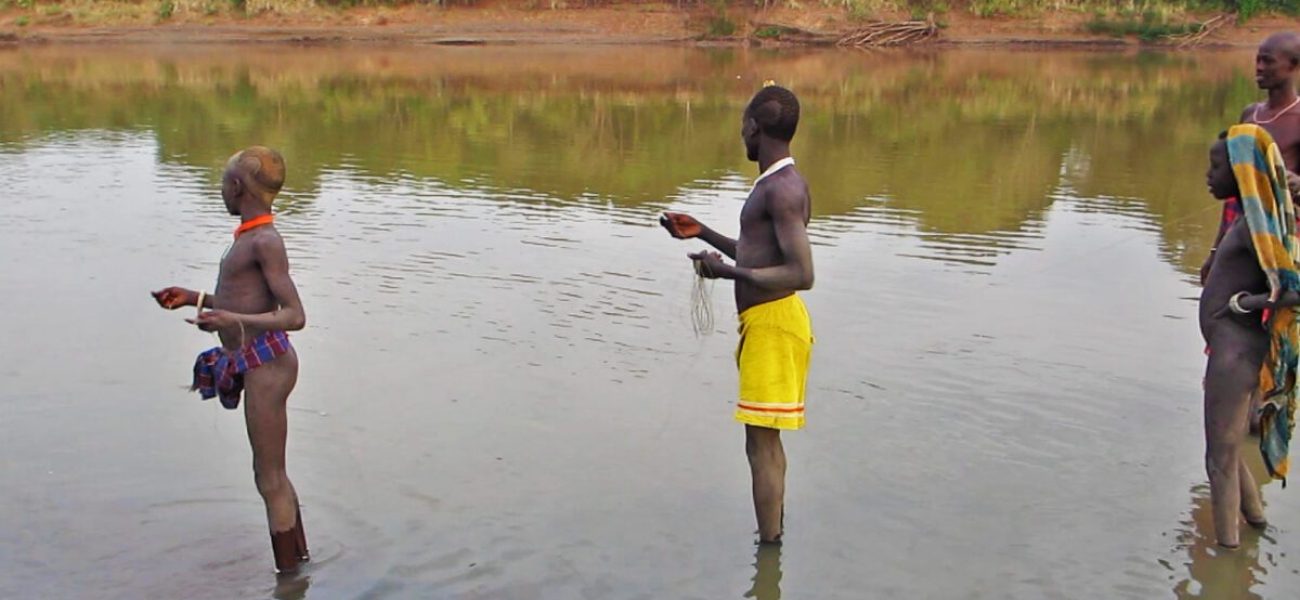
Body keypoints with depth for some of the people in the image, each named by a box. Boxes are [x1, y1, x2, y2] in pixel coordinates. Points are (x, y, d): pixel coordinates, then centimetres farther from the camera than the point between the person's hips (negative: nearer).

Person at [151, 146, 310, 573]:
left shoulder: (265, 241, -14)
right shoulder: (254, 238, 16)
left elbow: (295, 316, -19)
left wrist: (233, 321, -32)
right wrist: (195, 299, 27)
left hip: (266, 364, -10)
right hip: (258, 365, 10)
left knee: (270, 479, -3)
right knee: (274, 475, 20)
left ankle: (289, 577, 6)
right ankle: (300, 562, 32)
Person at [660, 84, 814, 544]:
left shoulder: (783, 189, -18)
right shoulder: (776, 185, 16)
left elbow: (801, 274, -26)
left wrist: (726, 272, -23)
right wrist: (704, 233, 23)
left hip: (773, 323, -11)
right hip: (765, 322, 11)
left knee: (762, 445, -7)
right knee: (765, 440, 19)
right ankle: (773, 534, 31)